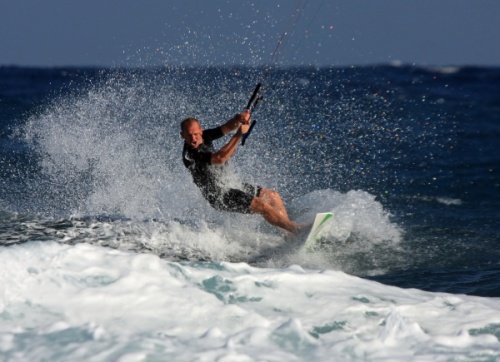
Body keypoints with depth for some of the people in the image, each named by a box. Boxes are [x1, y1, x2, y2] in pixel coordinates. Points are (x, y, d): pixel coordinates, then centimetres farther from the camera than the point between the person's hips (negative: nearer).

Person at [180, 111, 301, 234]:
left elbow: (228, 127, -5)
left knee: (273, 196, 10)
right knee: (262, 205, -18)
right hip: (219, 196, -9)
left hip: (230, 186, 9)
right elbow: (220, 158, -33)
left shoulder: (204, 136, 1)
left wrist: (239, 119, -28)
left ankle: (289, 232, 15)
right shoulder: (190, 155, -24)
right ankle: (296, 230, -8)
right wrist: (238, 135, -33)